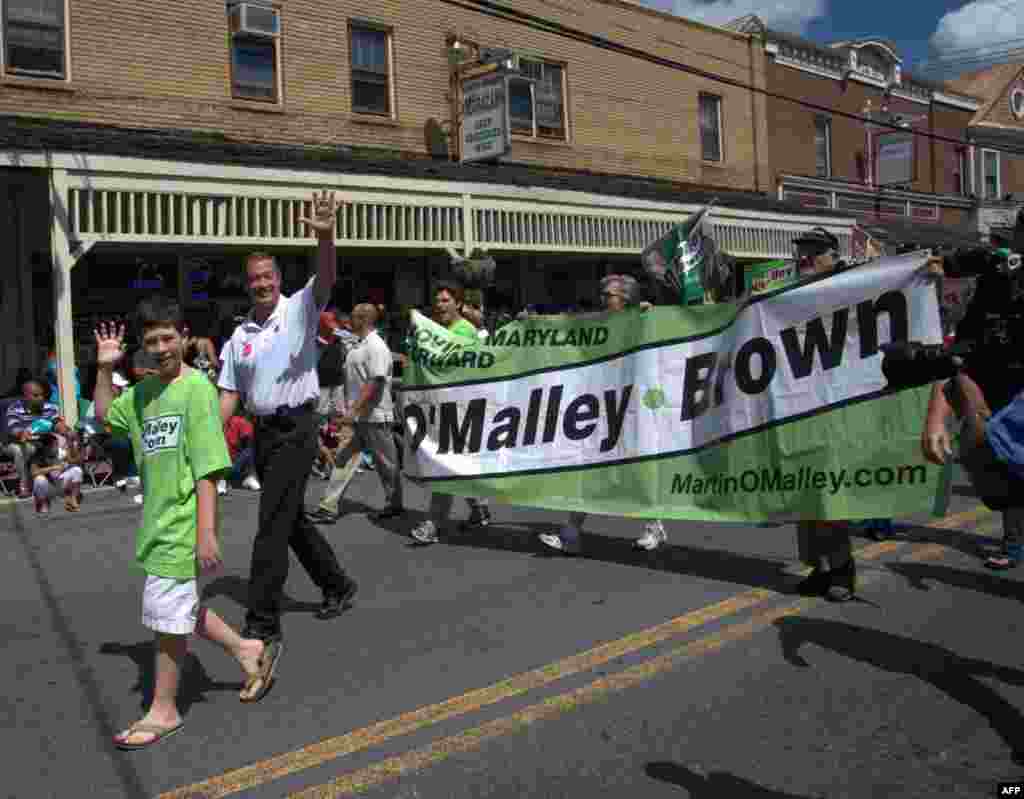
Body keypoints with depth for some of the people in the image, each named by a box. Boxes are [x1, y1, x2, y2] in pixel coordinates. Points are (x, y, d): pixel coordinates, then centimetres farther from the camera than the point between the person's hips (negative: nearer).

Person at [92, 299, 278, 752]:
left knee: (167, 616, 3)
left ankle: (163, 712, 20)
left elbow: (207, 470, -19)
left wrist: (206, 533, -22)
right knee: (178, 609, 17)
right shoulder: (143, 391, 8)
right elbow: (105, 416, 26)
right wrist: (105, 369, 11)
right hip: (156, 520, 8)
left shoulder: (196, 388, -15)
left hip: (180, 525, -8)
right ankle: (247, 650, 34)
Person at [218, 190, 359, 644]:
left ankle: (263, 620, -1)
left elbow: (326, 279, -23)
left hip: (296, 428, -7)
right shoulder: (240, 334, 10)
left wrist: (325, 237, -41)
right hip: (262, 432, 7)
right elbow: (229, 392, 9)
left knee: (273, 523, -9)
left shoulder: (299, 309, -4)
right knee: (290, 519, 17)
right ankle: (337, 585, 35)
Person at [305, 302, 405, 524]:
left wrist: (354, 410, -25)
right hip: (357, 417, 10)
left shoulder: (376, 347, -16)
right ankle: (329, 507, 7)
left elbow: (375, 383, -23)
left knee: (386, 463, 6)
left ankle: (396, 504, 21)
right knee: (343, 460, 6)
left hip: (374, 416, -10)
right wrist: (349, 410, 19)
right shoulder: (359, 345, 14)